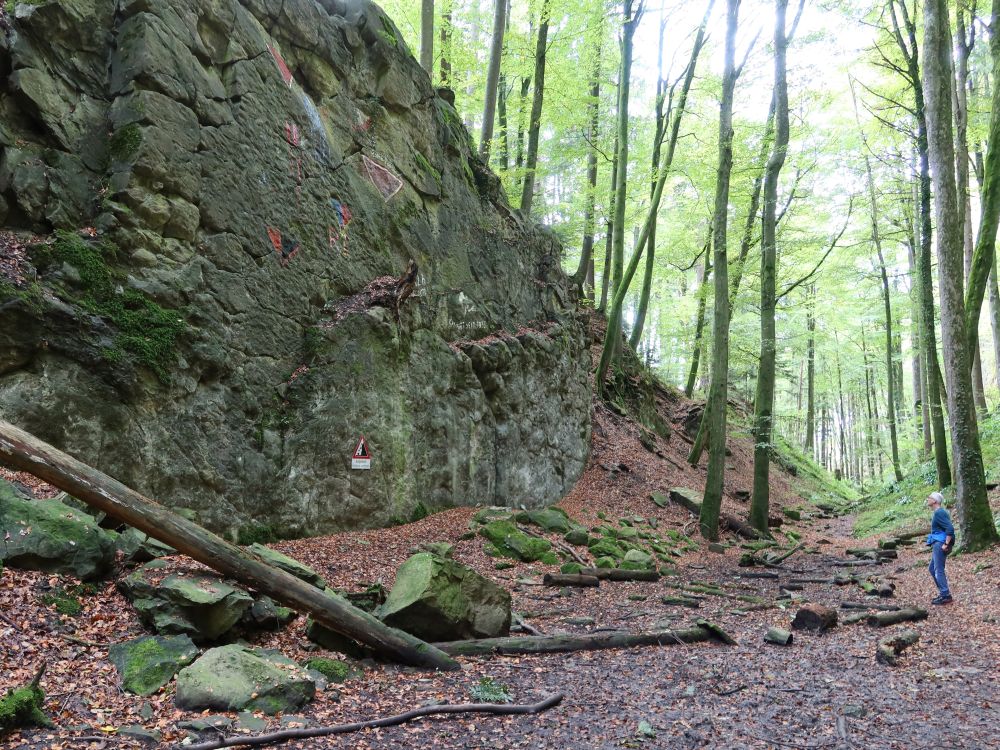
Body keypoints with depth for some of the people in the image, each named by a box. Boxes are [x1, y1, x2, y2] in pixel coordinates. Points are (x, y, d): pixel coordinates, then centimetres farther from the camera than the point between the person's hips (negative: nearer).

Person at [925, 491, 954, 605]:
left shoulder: (939, 513, -17)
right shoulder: (938, 512, 15)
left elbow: (950, 529, -25)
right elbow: (947, 528, 24)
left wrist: (946, 544, -22)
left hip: (940, 544, -11)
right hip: (937, 544, 11)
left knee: (939, 570, -6)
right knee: (932, 568, 16)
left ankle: (945, 596, -2)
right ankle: (944, 592, 21)